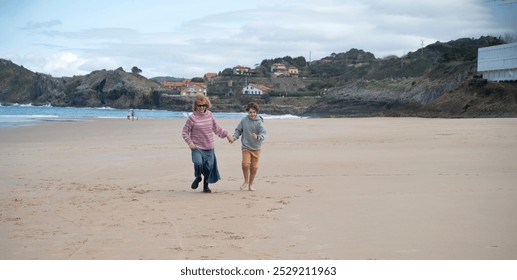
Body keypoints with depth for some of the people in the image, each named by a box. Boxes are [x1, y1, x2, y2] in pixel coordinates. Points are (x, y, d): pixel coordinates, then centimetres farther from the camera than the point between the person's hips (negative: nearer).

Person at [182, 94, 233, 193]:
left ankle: (206, 186, 26)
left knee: (209, 167, 4)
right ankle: (198, 177, 10)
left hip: (209, 148, 4)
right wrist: (190, 142, -13)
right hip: (197, 148, -4)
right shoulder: (192, 117, -8)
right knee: (198, 163, -23)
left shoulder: (209, 115, 5)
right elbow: (184, 132, -2)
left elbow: (217, 128, 17)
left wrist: (227, 135, 14)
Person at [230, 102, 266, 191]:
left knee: (254, 167, 6)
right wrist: (234, 137, -9)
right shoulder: (244, 120, -1)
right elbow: (238, 130, 9)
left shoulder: (259, 122, -8)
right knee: (245, 164, -14)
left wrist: (257, 137, -36)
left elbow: (263, 134, -16)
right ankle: (246, 181, 11)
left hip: (256, 148, 0)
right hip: (246, 147, 0)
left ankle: (251, 184, 25)